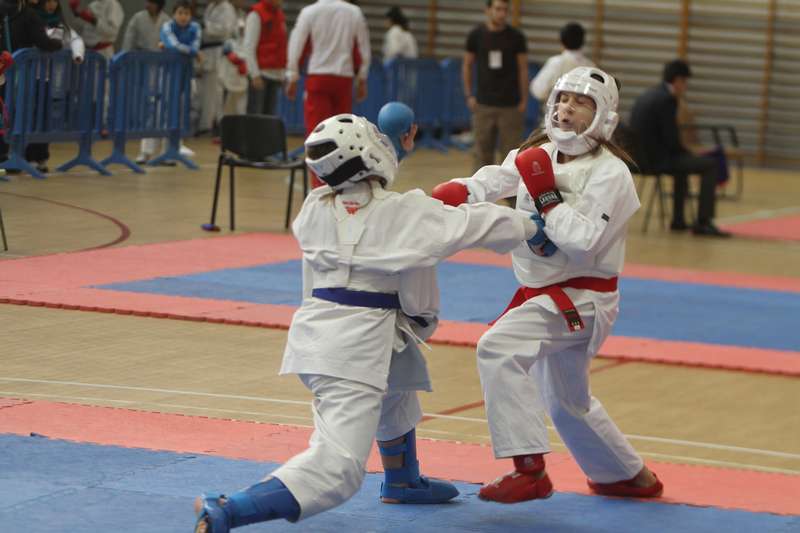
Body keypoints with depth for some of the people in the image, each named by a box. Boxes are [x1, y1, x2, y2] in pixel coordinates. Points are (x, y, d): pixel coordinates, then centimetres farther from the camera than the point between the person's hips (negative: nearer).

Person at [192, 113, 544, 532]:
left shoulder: (316, 208, 4)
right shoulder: (404, 212, -11)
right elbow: (476, 224, -4)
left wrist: (394, 150, 32)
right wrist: (528, 225, 15)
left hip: (317, 334, 8)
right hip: (355, 348, -8)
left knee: (397, 386, 37)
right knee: (338, 468, -13)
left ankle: (403, 482, 57)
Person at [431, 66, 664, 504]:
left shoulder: (610, 174, -17)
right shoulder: (540, 154, 4)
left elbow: (583, 242, -26)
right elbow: (491, 181, -11)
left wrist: (547, 195, -25)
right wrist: (453, 194, -30)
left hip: (580, 299, -9)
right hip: (545, 294, 9)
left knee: (498, 348, -29)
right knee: (566, 402, 24)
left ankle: (529, 469, -26)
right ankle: (632, 477, 47)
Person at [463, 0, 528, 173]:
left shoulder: (516, 37, -2)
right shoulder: (476, 35, 1)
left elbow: (523, 69, 2)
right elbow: (467, 66, 10)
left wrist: (524, 100, -1)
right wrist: (469, 96, 3)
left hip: (511, 105, -1)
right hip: (484, 105, 1)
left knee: (511, 152, -1)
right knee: (483, 152, 4)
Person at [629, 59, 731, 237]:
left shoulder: (645, 96, 14)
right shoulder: (668, 99, -15)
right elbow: (671, 141, -18)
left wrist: (686, 152, 19)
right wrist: (690, 154, 2)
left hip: (641, 156, 10)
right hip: (656, 160, -10)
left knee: (683, 159, 34)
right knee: (710, 164, -3)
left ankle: (678, 220, 34)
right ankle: (703, 222, -5)